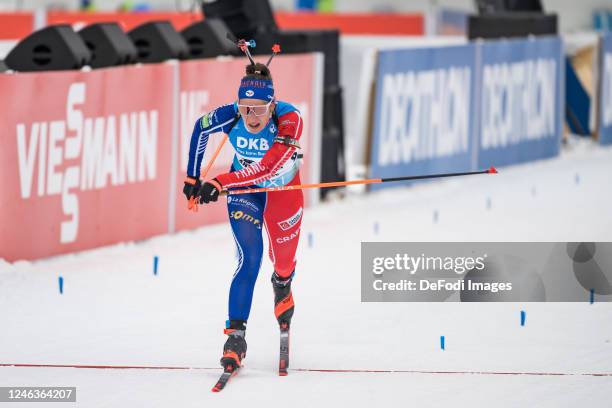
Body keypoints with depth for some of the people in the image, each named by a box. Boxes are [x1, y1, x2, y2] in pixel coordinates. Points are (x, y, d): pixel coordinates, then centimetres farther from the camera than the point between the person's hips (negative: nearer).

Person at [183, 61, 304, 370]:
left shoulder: (289, 119, -37)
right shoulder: (230, 116, -30)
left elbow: (267, 168, -44)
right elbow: (200, 128, -7)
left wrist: (219, 183, -49)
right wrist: (192, 177, -4)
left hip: (283, 188, 0)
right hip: (244, 187, 0)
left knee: (283, 258, 16)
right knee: (250, 258, -17)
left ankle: (282, 285, 54)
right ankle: (236, 334, -15)